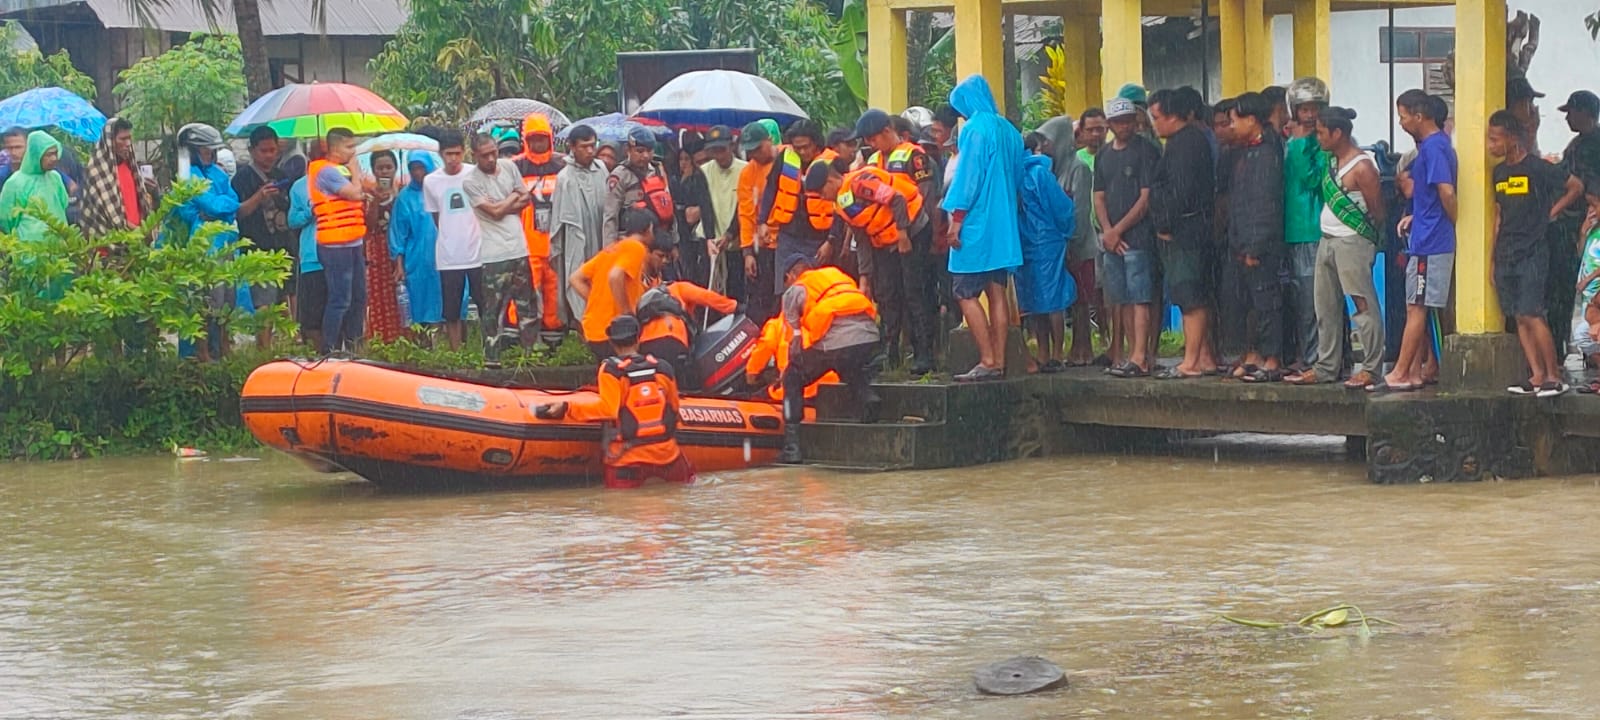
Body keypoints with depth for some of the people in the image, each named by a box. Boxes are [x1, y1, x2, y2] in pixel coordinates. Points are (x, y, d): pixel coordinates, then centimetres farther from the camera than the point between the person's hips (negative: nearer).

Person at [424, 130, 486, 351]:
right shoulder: (431, 181, 2)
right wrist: (452, 237, 10)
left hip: (479, 255, -2)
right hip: (448, 257, 2)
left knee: (486, 308, 2)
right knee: (452, 313, 6)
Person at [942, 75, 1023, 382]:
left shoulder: (975, 128, -12)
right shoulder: (1008, 130, 11)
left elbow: (968, 175, -16)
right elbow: (1016, 176, 18)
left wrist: (957, 219, -14)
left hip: (978, 223, -8)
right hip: (1003, 223, 8)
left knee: (966, 293, -5)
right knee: (997, 293, 8)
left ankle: (988, 362, -11)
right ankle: (999, 361, 7)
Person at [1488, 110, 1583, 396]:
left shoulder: (1538, 168, -8)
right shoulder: (1499, 172, 12)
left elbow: (1576, 187, 0)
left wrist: (1553, 212, -4)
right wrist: (1494, 260, 15)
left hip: (1532, 253, -7)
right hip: (1506, 256, 7)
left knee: (1531, 316, -13)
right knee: (1519, 318, 4)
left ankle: (1554, 377, -8)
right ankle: (1537, 376, 8)